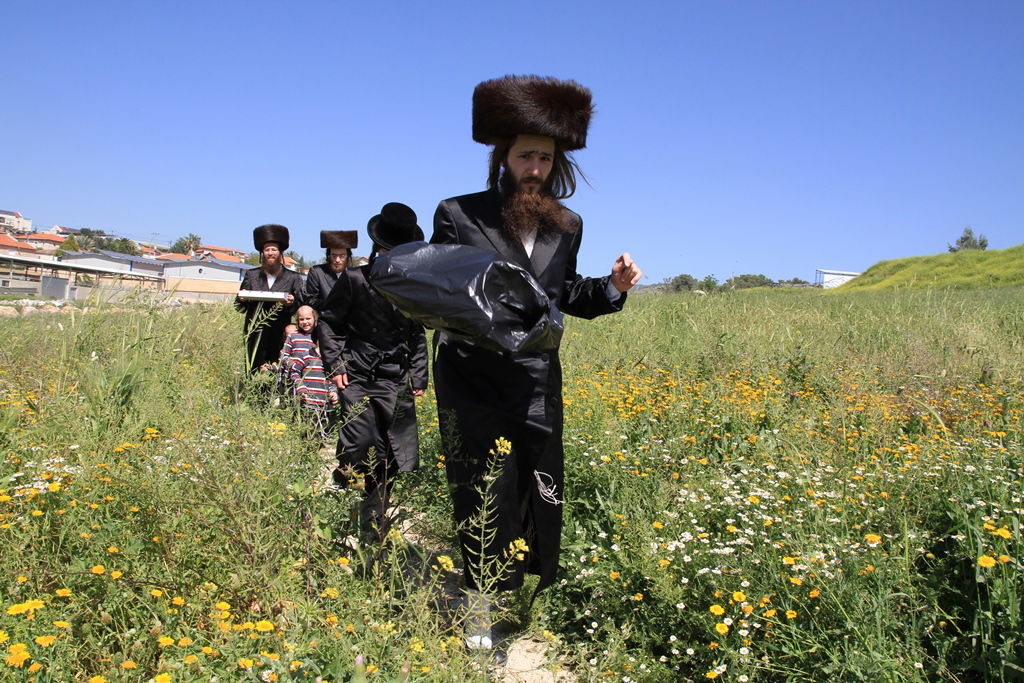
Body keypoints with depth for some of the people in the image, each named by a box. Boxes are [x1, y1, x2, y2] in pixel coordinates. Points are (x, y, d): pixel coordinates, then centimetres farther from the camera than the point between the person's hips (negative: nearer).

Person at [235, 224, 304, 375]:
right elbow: (239, 306, 15)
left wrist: (291, 303, -15)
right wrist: (242, 299, -7)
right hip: (255, 334, 1)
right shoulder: (251, 275, 13)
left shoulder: (294, 278, 8)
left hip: (280, 335, -1)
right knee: (253, 372, -2)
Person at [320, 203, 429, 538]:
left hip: (396, 381, 3)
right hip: (358, 376, -3)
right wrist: (335, 363, -4)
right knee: (359, 442, -14)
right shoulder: (354, 279, -2)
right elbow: (330, 321, 5)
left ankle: (374, 526, 18)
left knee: (389, 456, 3)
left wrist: (419, 378, 13)